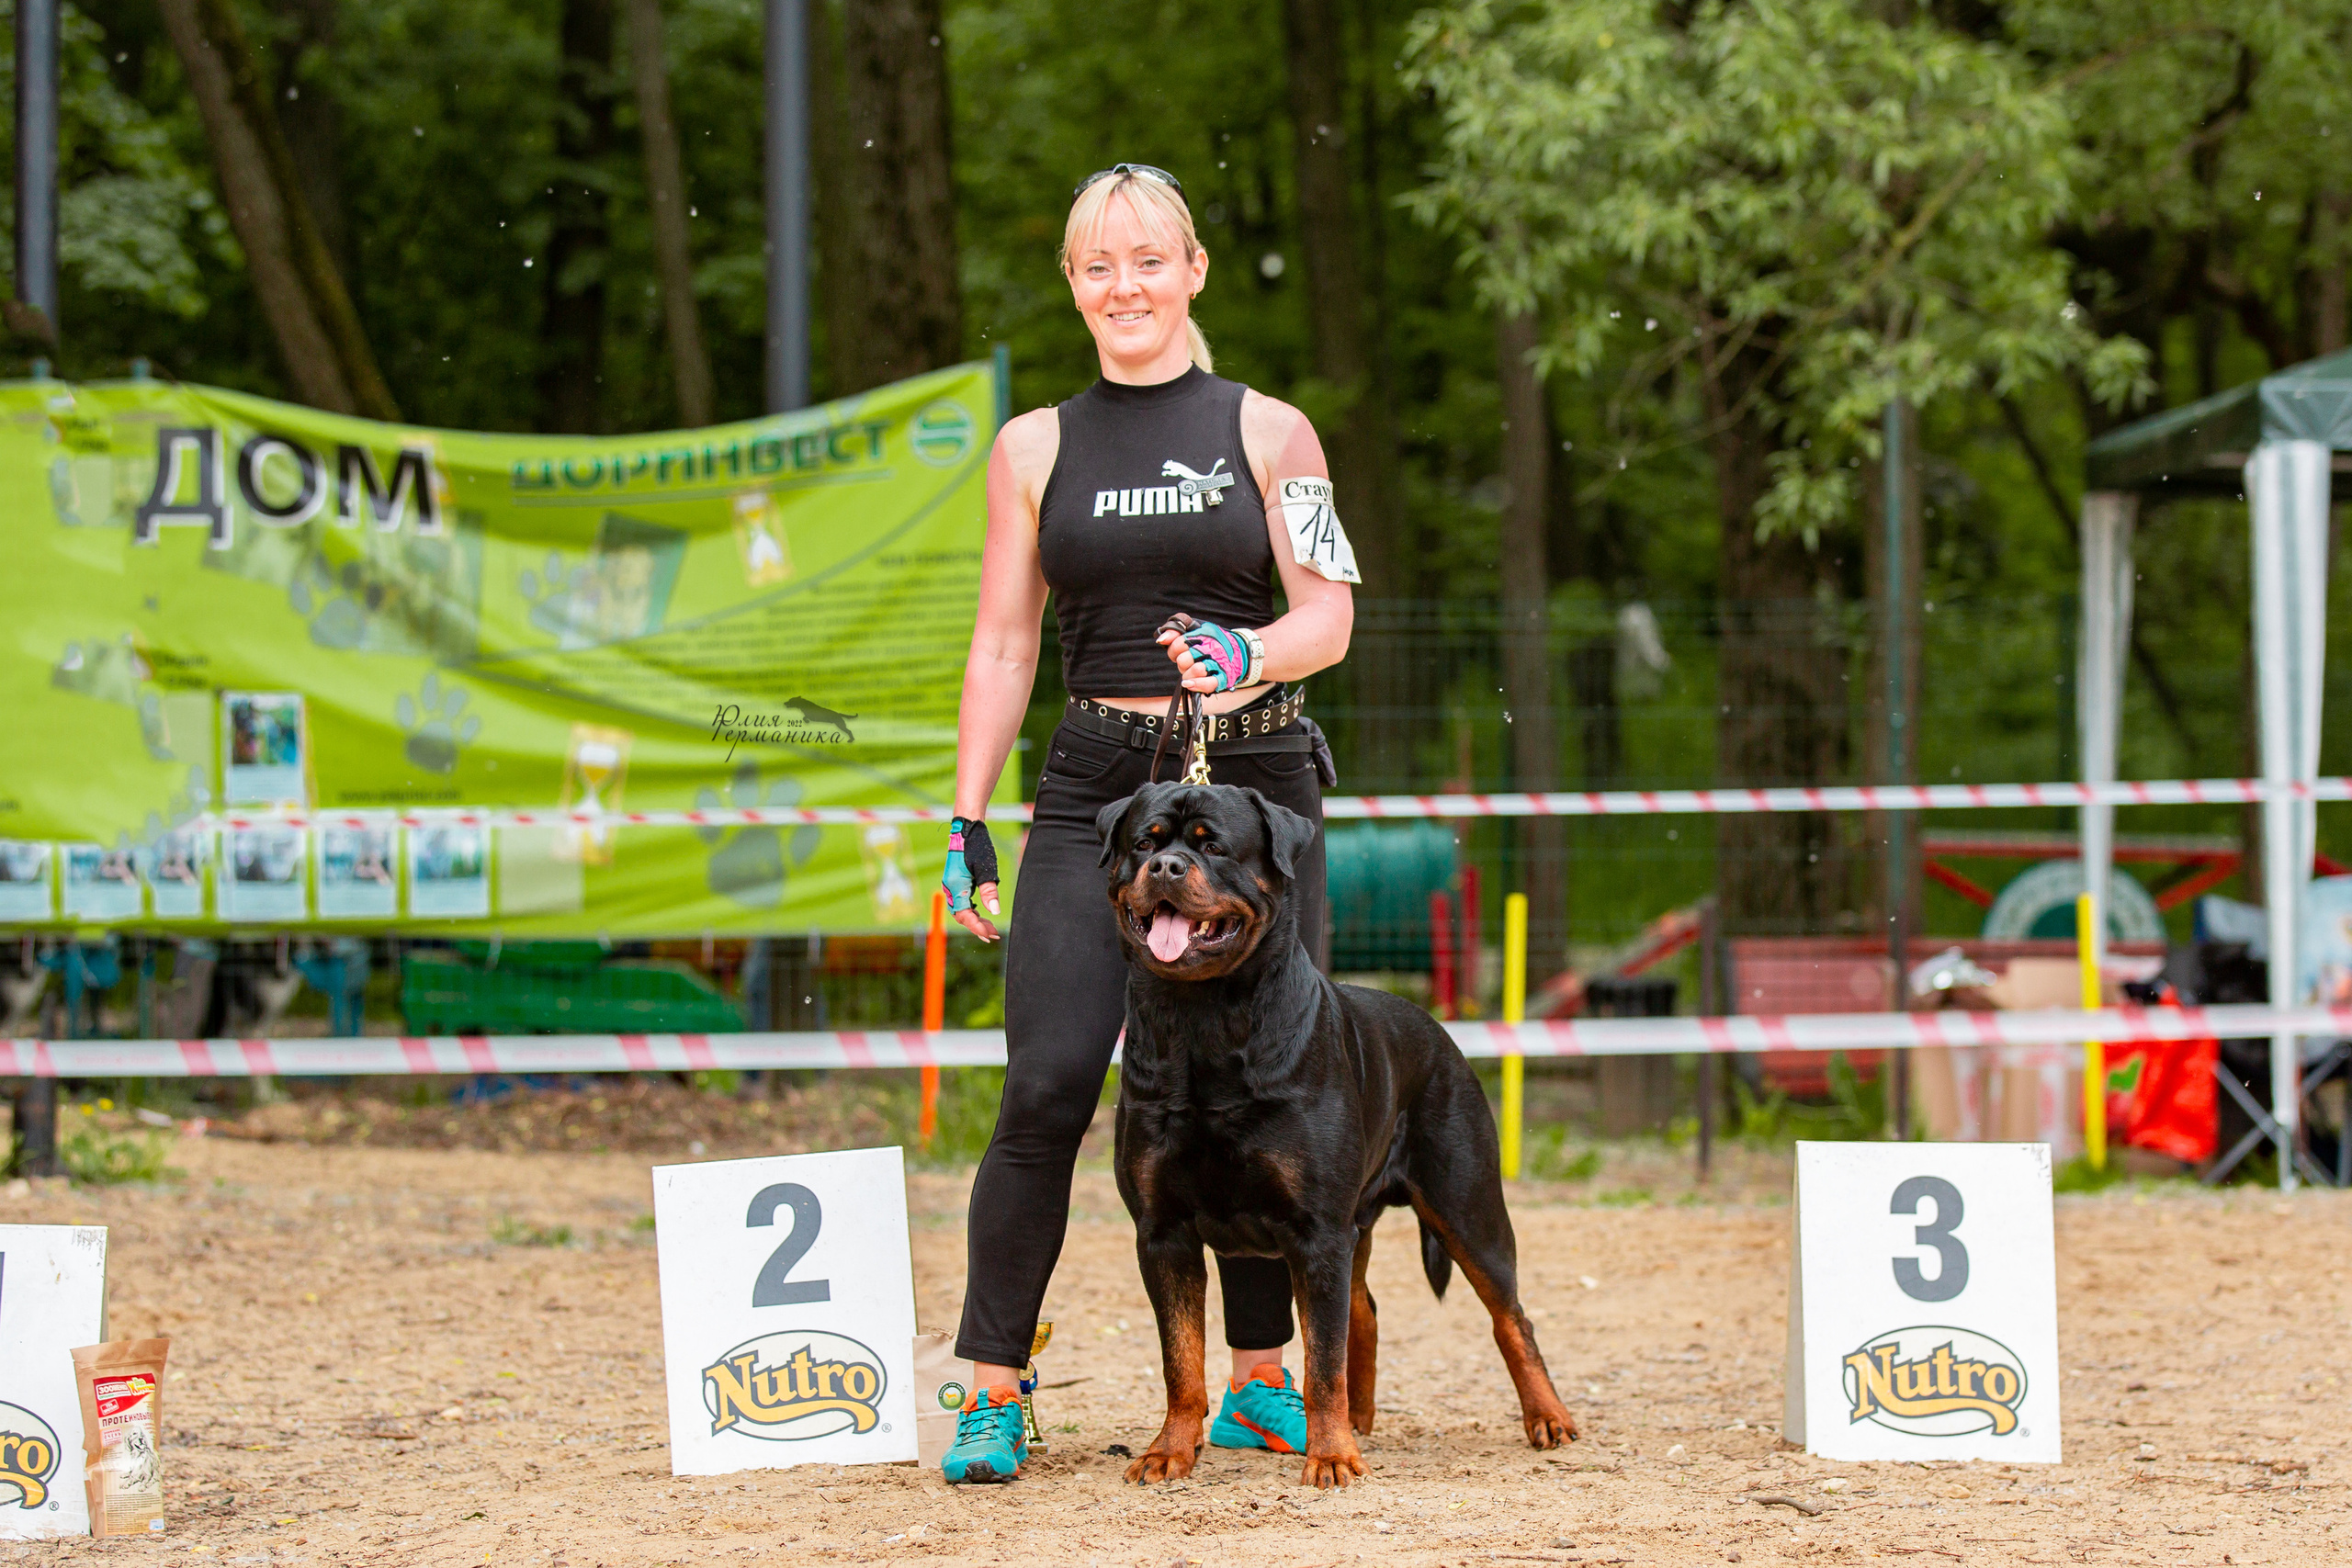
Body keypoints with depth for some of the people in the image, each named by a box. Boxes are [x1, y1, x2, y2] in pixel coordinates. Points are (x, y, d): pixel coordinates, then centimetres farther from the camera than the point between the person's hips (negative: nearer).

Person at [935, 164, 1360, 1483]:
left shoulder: (1267, 432, 6)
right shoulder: (1037, 447, 10)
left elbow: (1329, 616, -1)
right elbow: (1005, 645, 11)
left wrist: (1247, 655, -23)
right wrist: (967, 821, 4)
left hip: (1254, 780, 0)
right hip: (1095, 791, 0)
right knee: (1048, 1087, -12)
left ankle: (1263, 1381, 14)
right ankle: (992, 1393, -8)